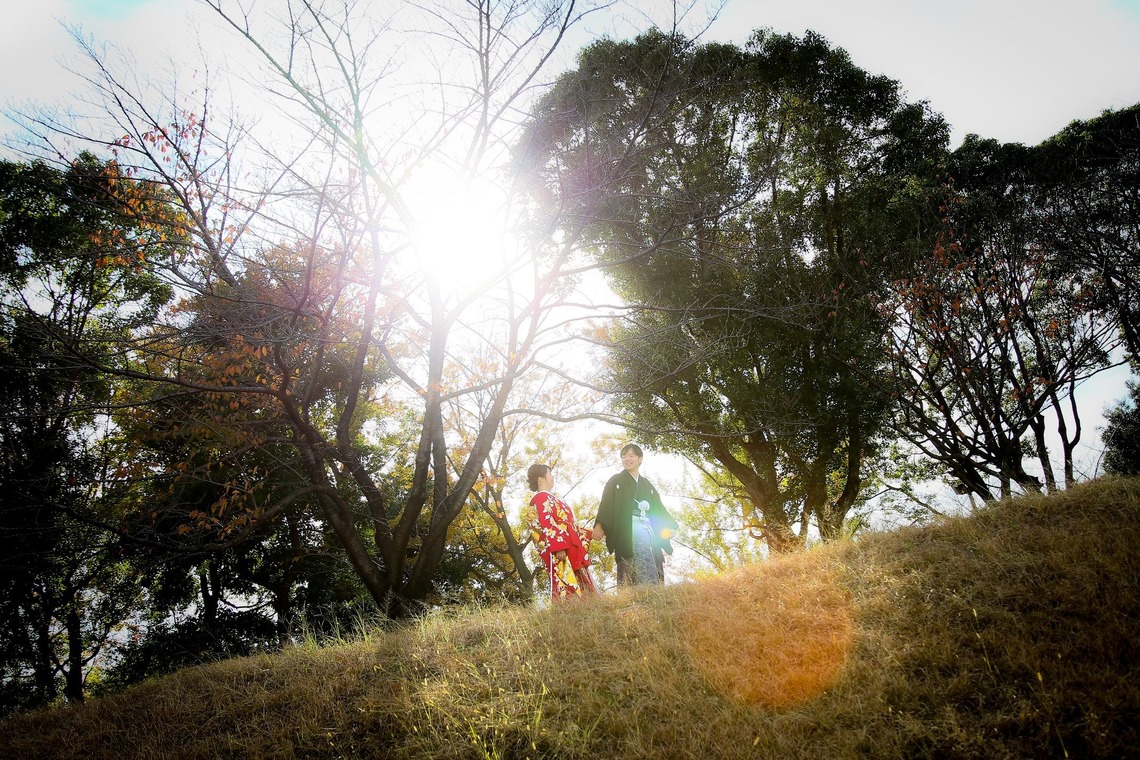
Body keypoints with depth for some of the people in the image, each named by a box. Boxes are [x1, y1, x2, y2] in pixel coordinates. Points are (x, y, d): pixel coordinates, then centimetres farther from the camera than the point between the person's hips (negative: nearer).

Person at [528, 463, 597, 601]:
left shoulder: (549, 498, 24)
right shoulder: (542, 498, -6)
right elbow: (547, 525, -18)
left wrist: (586, 534, 30)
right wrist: (559, 547, -25)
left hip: (568, 548, 10)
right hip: (559, 550, -10)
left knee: (579, 586, 6)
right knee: (566, 588, -15)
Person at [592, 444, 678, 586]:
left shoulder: (647, 485, 24)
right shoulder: (615, 482, 12)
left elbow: (658, 509, 21)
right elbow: (605, 505, 0)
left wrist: (668, 527, 4)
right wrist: (598, 525, -16)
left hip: (648, 532, 5)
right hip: (628, 533, -5)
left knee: (653, 576, -6)